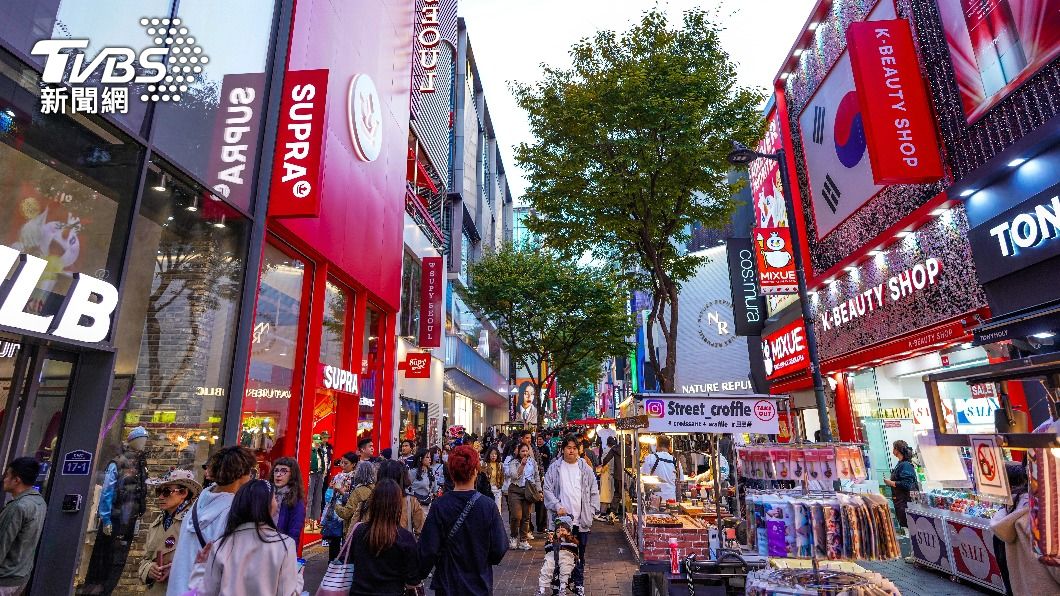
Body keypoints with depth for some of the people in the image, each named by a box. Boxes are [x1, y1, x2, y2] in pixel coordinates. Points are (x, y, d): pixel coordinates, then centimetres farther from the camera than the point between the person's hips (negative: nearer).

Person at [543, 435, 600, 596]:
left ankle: (579, 583, 25)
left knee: (580, 554, 11)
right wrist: (557, 507, -12)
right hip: (561, 517, -1)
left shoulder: (585, 468, 5)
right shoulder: (555, 467, 0)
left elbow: (594, 492, 8)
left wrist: (591, 511, 0)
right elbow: (548, 489, -2)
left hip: (582, 519, 2)